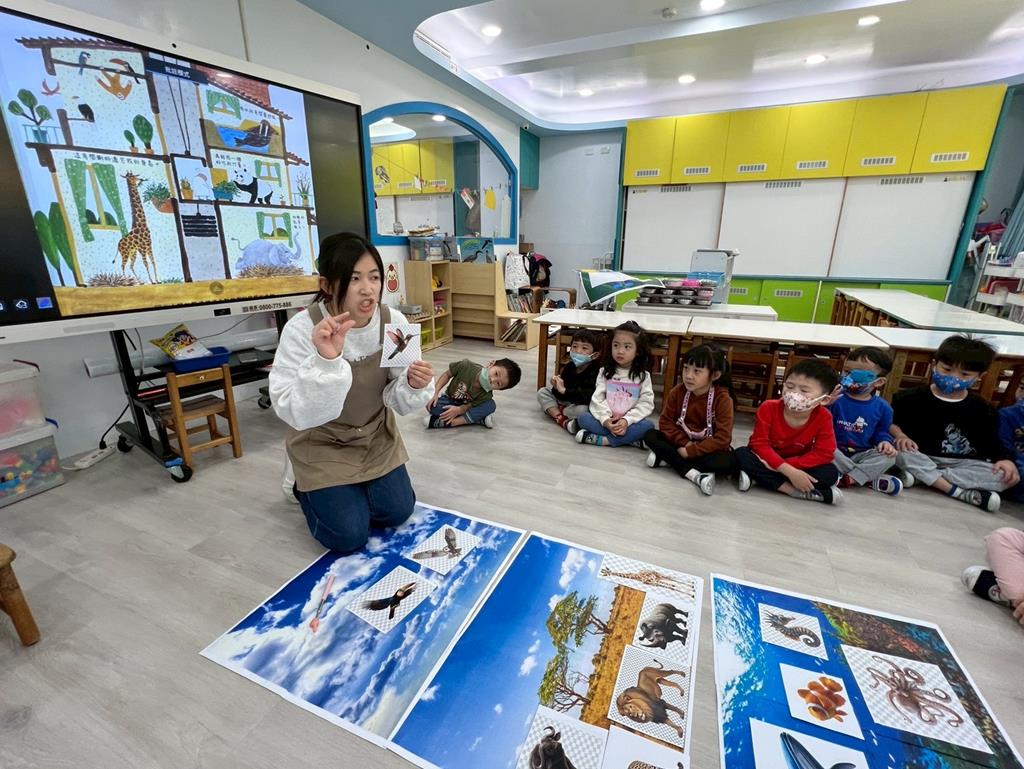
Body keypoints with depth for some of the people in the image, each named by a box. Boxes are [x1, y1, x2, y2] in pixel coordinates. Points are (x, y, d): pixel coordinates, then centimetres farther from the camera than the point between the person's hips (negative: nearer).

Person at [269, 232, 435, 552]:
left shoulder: (394, 322, -18)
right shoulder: (301, 329, -26)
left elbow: (398, 401, -12)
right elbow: (296, 413, -31)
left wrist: (415, 386, -35)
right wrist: (325, 360, -46)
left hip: (377, 436, 3)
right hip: (323, 443, -3)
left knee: (396, 513, 4)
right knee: (348, 536, -3)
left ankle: (355, 486, 33)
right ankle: (307, 488, 26)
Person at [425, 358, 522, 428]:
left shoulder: (486, 396, -28)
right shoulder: (466, 366, -31)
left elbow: (469, 406, -20)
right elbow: (447, 374, -13)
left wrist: (459, 410, -43)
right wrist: (435, 393, -21)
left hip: (463, 407, 0)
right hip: (449, 401, 0)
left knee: (490, 405, -28)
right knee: (433, 406, -32)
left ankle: (441, 422, -34)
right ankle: (480, 419, -26)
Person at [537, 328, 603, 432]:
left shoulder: (595, 372, -23)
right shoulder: (568, 367, -4)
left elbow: (587, 397, -35)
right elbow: (560, 395, -3)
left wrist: (564, 390, -36)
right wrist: (557, 387, -26)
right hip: (565, 401, 7)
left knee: (583, 410, -40)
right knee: (542, 392, -1)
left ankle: (554, 411, -15)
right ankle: (562, 420, -21)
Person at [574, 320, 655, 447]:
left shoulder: (643, 375, 0)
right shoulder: (605, 372, 4)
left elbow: (646, 404, -7)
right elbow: (598, 399, -4)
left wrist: (627, 420, -20)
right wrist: (605, 419, -20)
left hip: (630, 422, -1)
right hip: (607, 421, 1)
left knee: (647, 426, -30)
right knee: (583, 418, -23)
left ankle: (601, 439, -26)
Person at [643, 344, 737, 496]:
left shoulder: (723, 399, -20)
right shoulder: (677, 392, -9)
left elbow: (723, 439, -24)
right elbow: (666, 422, -5)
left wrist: (690, 451, -25)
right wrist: (683, 442, -20)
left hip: (708, 447, -3)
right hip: (682, 443, 4)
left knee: (728, 463, -34)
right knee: (650, 435, -19)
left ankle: (668, 458, -23)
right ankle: (694, 474, -28)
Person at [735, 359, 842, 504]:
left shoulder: (823, 417, -17)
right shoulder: (768, 408, -19)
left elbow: (824, 453, -21)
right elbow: (759, 443, -21)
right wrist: (788, 471, -34)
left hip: (797, 467, 0)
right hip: (767, 460, 0)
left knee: (831, 473, -25)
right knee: (741, 454, -30)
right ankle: (797, 491, -30)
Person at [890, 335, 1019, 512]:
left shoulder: (982, 410, 4)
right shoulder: (912, 398, -6)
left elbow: (991, 441, 8)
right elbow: (890, 422, -3)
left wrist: (1005, 459, -12)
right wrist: (900, 436, -23)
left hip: (961, 463, 3)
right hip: (921, 457, -3)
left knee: (1005, 476, -21)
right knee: (899, 451, -35)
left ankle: (921, 476, -27)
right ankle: (961, 492, -27)